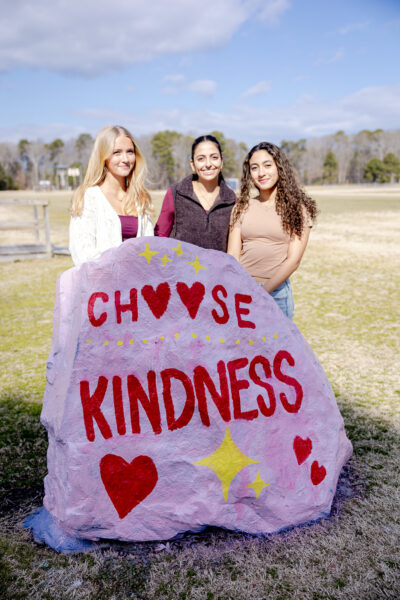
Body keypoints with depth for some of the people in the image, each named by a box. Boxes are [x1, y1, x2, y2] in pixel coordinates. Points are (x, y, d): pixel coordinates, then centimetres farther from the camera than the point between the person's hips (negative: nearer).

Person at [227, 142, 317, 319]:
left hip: (277, 293, -2)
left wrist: (263, 290, -17)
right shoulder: (242, 207, 9)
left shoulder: (297, 208, 2)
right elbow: (233, 255, 2)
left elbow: (293, 260, -6)